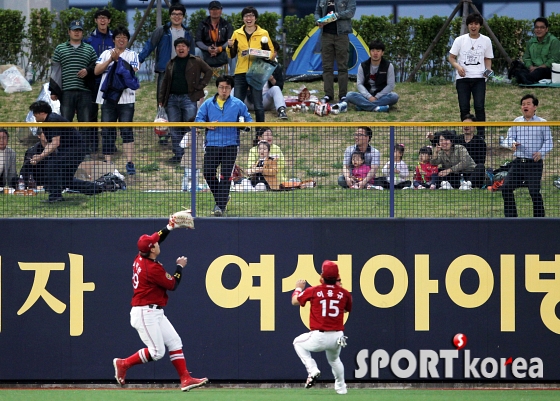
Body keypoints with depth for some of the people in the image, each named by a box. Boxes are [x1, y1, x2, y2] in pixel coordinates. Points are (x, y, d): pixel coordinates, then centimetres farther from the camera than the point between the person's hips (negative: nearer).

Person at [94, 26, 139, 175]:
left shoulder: (133, 55, 8)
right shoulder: (106, 54, 14)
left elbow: (133, 71, -7)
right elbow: (97, 71, 3)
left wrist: (118, 60, -10)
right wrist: (110, 60, -7)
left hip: (126, 98, -3)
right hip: (107, 98, 3)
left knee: (126, 130, -10)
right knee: (107, 132, 3)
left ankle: (130, 163, -11)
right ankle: (108, 162, 7)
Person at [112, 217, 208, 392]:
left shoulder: (140, 258, 6)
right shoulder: (153, 268, -21)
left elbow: (154, 239, 24)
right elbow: (173, 285, -9)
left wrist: (169, 227, 17)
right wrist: (180, 267, 5)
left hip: (155, 313, 10)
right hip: (145, 313, -10)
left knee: (175, 342, 4)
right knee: (157, 352, -10)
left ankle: (185, 379, 0)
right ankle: (123, 364, 3)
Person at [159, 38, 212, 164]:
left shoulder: (196, 62, 4)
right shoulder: (171, 63, 17)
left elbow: (209, 71, 6)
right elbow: (165, 82, 19)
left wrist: (200, 86, -2)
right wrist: (162, 99, 12)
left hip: (189, 98, -5)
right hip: (172, 99, 5)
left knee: (189, 127, -9)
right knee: (174, 128, 2)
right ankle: (178, 154, 7)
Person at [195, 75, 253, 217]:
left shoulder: (238, 104, 5)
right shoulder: (208, 104, 8)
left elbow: (248, 119, 12)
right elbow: (198, 119, 11)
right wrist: (207, 125, -10)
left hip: (230, 145, -2)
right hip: (212, 144, 2)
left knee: (225, 176, -7)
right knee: (208, 173, -3)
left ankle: (221, 206, -4)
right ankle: (221, 198, 21)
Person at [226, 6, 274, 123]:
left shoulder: (263, 34, 4)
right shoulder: (237, 34, 10)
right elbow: (232, 55, 13)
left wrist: (265, 45, -14)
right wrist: (230, 47, -7)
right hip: (241, 73, 2)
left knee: (258, 105, -2)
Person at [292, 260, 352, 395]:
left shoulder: (313, 291, -7)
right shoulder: (344, 293, -2)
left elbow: (295, 301, 9)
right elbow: (347, 309, 20)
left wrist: (298, 288, 30)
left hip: (319, 337, -4)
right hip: (337, 337, 4)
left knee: (298, 343, 26)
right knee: (334, 359, 35)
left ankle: (312, 370, 9)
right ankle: (341, 387, 42)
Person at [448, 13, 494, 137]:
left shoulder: (486, 41, 8)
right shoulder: (460, 40, 6)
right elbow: (451, 57, 8)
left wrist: (488, 71, -2)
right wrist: (458, 66, -12)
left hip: (479, 78, -1)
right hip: (462, 78, 1)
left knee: (479, 106, -12)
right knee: (464, 108, 0)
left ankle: (481, 135, -8)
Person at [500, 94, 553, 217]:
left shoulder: (542, 123, 3)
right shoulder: (516, 122, 14)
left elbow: (548, 141, 0)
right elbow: (510, 138, 10)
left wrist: (541, 152, -18)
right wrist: (513, 143, -14)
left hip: (534, 164, -4)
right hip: (518, 162, 4)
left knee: (534, 192, -10)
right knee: (506, 188, -2)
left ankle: (539, 218, 1)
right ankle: (510, 217, 7)